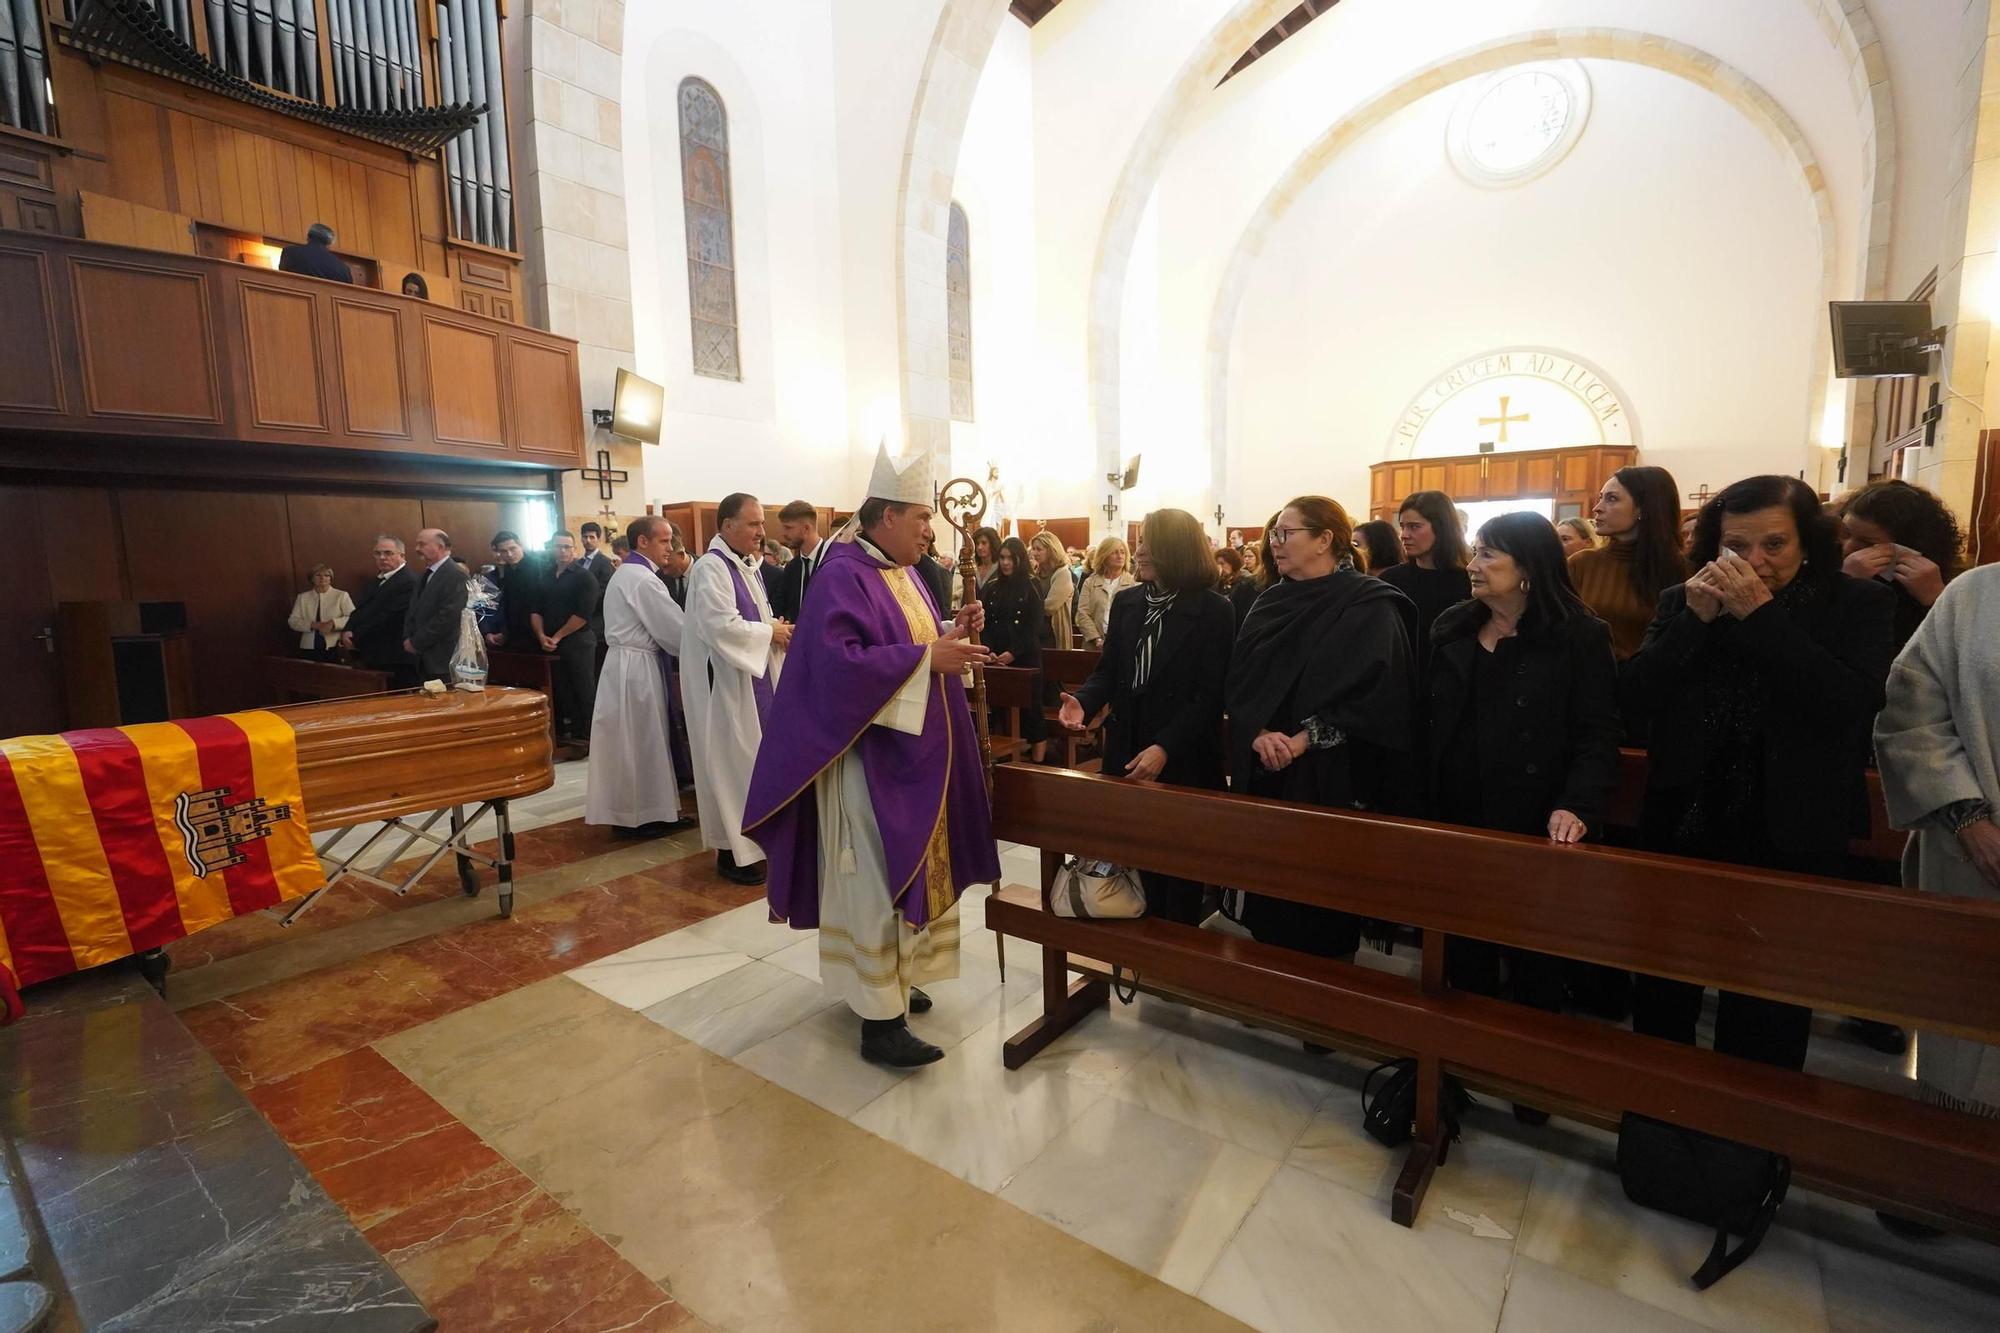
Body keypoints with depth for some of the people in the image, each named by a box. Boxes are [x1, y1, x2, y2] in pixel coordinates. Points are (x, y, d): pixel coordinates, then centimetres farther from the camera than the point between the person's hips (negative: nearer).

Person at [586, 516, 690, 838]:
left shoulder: (626, 574, 16)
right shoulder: (642, 579, -17)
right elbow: (673, 627, -18)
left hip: (627, 663, 10)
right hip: (637, 667, -10)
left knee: (631, 739, 14)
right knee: (640, 740, -1)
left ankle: (628, 809, 23)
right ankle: (640, 814, 9)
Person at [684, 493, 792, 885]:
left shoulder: (746, 565, 12)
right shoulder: (712, 567, -16)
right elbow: (722, 626, -26)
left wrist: (777, 629, -1)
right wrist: (771, 633, -15)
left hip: (752, 678, 9)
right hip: (727, 683, -9)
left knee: (750, 760, 15)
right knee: (733, 763, -1)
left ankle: (749, 837, 27)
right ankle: (734, 852, 10)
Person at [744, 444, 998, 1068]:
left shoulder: (901, 572, 11)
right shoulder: (843, 576, -17)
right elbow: (840, 662, -28)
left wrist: (951, 631, -1)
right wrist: (927, 657, -28)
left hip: (911, 754, 10)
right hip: (870, 756, -10)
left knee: (905, 870, 17)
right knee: (877, 879, -4)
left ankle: (886, 979, 34)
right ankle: (881, 1020, 7)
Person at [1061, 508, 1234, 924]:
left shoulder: (1214, 611, -10)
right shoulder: (1126, 602, 6)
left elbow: (1209, 695, -14)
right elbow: (1108, 671, 7)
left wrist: (1165, 748, -23)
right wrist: (1083, 702, -14)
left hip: (1185, 762, -4)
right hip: (1126, 752, 5)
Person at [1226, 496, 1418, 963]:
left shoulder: (1370, 605, -7)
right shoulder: (1270, 602, 10)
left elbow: (1370, 691, -16)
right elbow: (1238, 679, 3)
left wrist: (1303, 739, -19)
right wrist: (1258, 734, -14)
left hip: (1330, 776, -5)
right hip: (1264, 772, 5)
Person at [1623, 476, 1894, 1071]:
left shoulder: (1857, 603, -3)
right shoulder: (1680, 601, 1)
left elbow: (1852, 704, -19)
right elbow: (1636, 697, -8)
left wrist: (1761, 614, -21)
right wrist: (1695, 618, -17)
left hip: (1790, 839, -2)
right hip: (1683, 828, 2)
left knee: (1767, 1010, 13)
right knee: (1661, 988, 17)